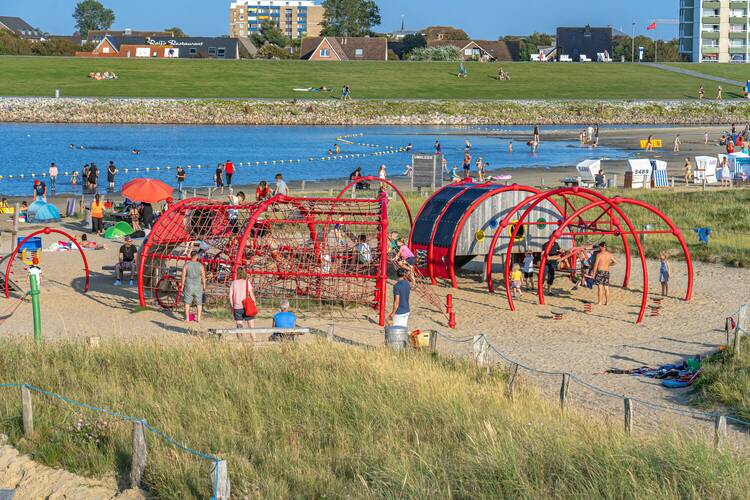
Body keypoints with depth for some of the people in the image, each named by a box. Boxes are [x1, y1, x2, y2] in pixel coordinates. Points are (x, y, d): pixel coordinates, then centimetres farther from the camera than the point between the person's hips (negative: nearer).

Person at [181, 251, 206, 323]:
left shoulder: (186, 265, -6)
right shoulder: (200, 265, -7)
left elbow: (183, 276, -6)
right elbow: (203, 277, -4)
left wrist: (182, 285, 2)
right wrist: (204, 285, 9)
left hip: (188, 286, 0)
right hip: (198, 286, 0)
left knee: (187, 303, 10)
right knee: (199, 303, 12)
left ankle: (187, 319, 9)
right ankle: (198, 318, 12)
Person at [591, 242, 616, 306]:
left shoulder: (599, 254, -8)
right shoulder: (609, 254, 6)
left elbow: (596, 264, -10)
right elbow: (615, 262, 10)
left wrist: (594, 273, -5)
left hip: (600, 271, -5)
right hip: (607, 272, 5)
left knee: (600, 287, -6)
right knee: (606, 288, 10)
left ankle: (599, 302, -8)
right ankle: (607, 302, 12)